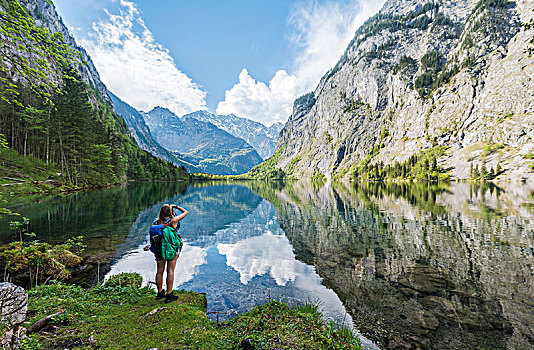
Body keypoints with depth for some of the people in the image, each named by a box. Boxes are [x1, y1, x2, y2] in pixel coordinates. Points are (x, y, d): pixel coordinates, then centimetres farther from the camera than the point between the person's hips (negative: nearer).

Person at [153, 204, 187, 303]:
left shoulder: (156, 222, 0)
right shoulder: (173, 220, -11)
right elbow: (185, 212, 0)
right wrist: (176, 206, 9)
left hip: (159, 249, 5)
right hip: (172, 248, -4)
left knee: (159, 271, 14)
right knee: (170, 271, 3)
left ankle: (160, 293, 29)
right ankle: (169, 295, 7)